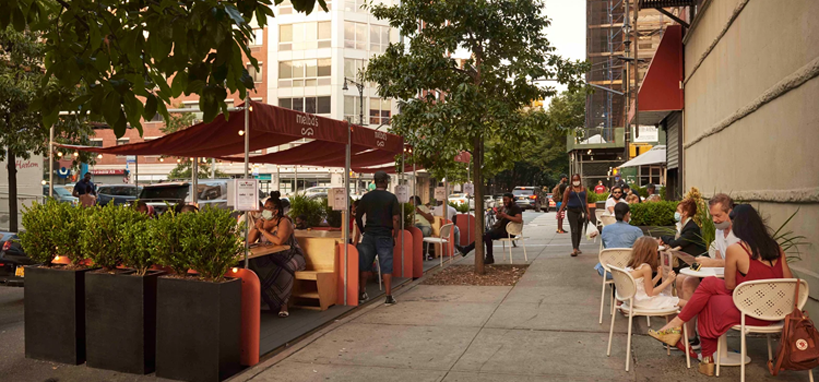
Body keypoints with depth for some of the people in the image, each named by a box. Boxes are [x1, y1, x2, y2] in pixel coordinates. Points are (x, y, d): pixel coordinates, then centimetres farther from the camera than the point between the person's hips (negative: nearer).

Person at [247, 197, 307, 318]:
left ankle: (283, 304, -21)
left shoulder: (284, 222, -13)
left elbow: (279, 241, -31)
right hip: (268, 258, 5)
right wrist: (256, 227, -16)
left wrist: (262, 230, -22)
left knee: (284, 271, -36)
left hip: (288, 257, -5)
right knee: (253, 265, -25)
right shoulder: (261, 221, 6)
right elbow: (249, 240, 1)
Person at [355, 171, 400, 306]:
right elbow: (396, 219, -9)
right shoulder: (391, 197, -5)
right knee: (386, 266, 1)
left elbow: (358, 216, 6)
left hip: (369, 234, 3)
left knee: (364, 265, 11)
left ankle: (362, 294, 19)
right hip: (385, 235, -3)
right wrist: (395, 236, -1)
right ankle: (389, 297, 2)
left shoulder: (366, 197, 3)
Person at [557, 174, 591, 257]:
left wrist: (588, 213, 6)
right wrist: (559, 211, -7)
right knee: (574, 230, -11)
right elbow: (564, 202, 2)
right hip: (572, 211, -3)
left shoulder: (583, 189, 10)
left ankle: (577, 247, 23)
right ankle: (574, 249, -17)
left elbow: (586, 202, 12)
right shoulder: (568, 190, 3)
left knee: (579, 231, 10)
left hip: (581, 211, 3)